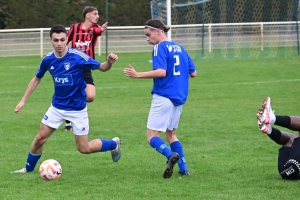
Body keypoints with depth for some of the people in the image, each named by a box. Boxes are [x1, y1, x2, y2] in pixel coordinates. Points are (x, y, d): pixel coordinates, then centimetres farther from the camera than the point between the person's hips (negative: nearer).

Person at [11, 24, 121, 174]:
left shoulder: (77, 56, -20)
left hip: (77, 109, -4)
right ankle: (28, 169, 25)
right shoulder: (48, 60, -7)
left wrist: (109, 62, -37)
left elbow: (102, 67, -14)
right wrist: (23, 100, 9)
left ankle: (114, 144, 26)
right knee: (40, 138, 2)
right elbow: (37, 79, 11)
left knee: (84, 149, 0)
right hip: (57, 107, 4)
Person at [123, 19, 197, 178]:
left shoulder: (160, 48, -8)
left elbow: (161, 71, -22)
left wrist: (137, 75, -20)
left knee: (152, 136, -4)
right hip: (179, 98, 8)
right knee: (171, 134, 20)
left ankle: (171, 155, -31)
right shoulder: (179, 48, 14)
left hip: (163, 97, -8)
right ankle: (183, 168, 9)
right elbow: (193, 72, 14)